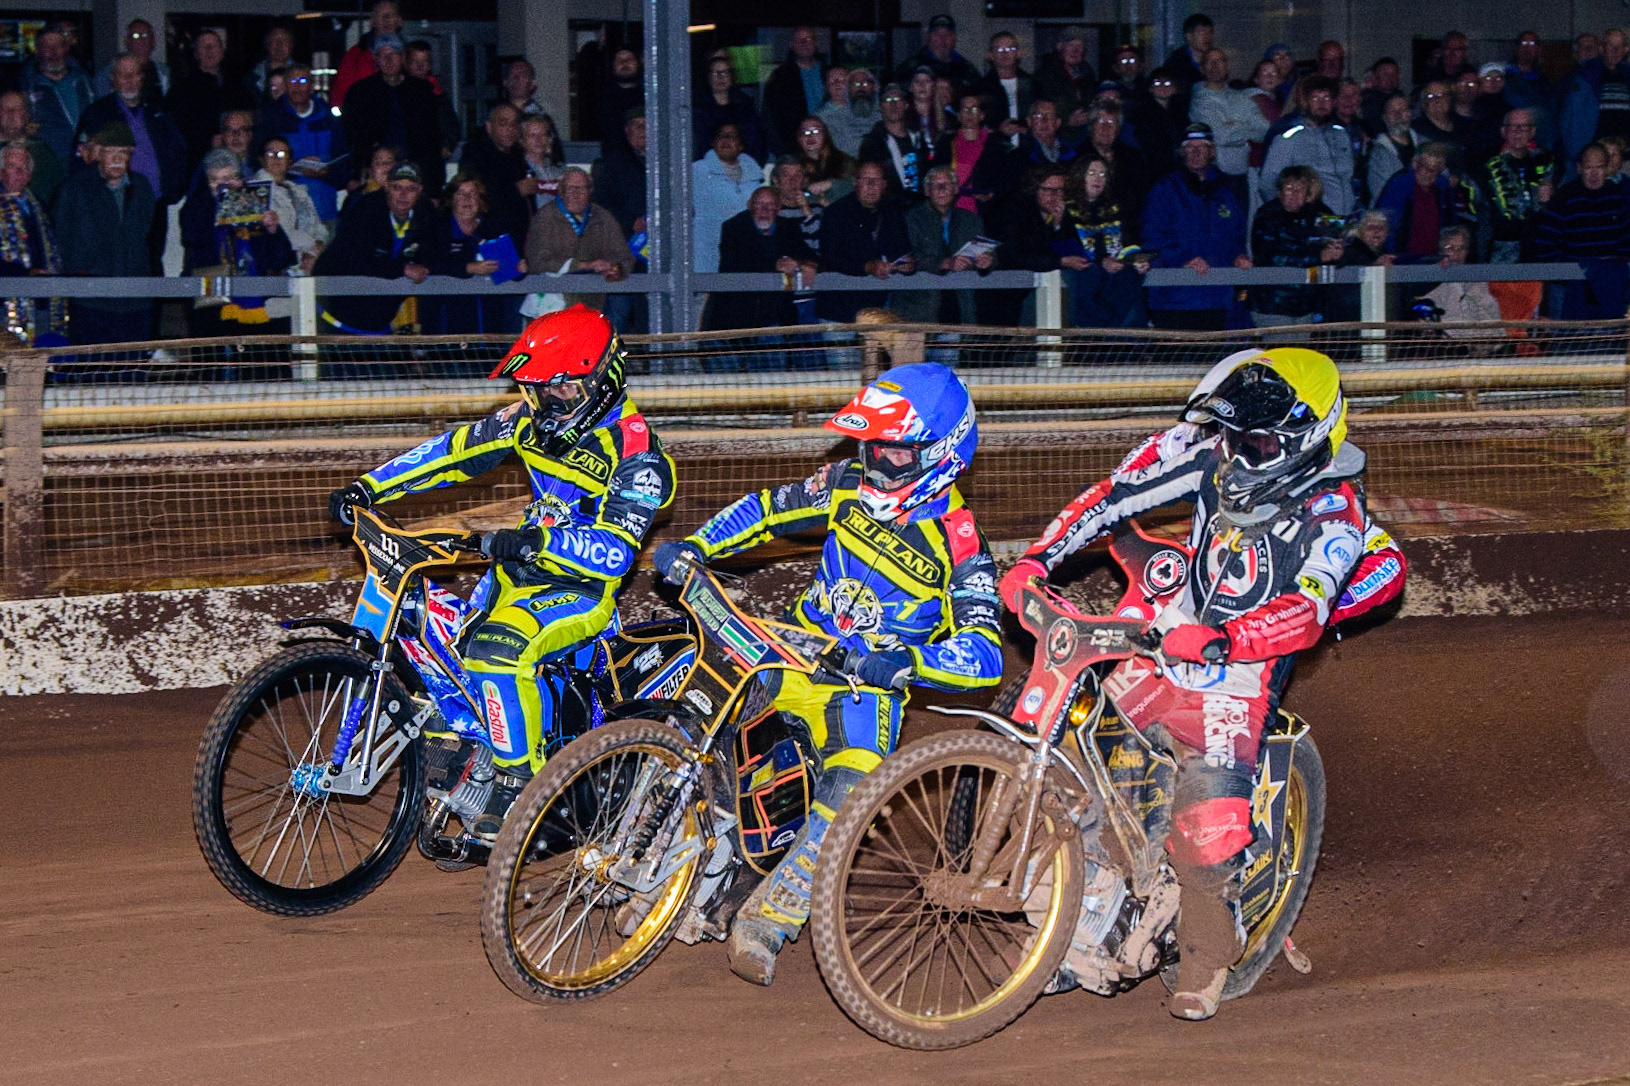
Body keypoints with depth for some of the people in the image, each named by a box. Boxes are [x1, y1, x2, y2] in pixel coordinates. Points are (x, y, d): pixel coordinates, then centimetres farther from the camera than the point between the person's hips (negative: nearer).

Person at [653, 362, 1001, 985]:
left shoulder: (958, 541, -15)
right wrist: (693, 548, -2)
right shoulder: (849, 485, 0)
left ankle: (768, 919, -23)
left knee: (849, 792, -29)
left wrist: (905, 662, -40)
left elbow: (984, 654, -23)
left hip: (870, 680, -5)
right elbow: (769, 509, 14)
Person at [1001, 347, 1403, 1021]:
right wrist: (1036, 560, -10)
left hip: (1238, 672, -6)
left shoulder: (1332, 513, -17)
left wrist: (1220, 639, -47)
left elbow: (1306, 611, -30)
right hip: (1163, 643, 6)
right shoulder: (1211, 452, -2)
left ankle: (1205, 962, 5)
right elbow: (1116, 493, 1)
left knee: (1208, 825, -19)